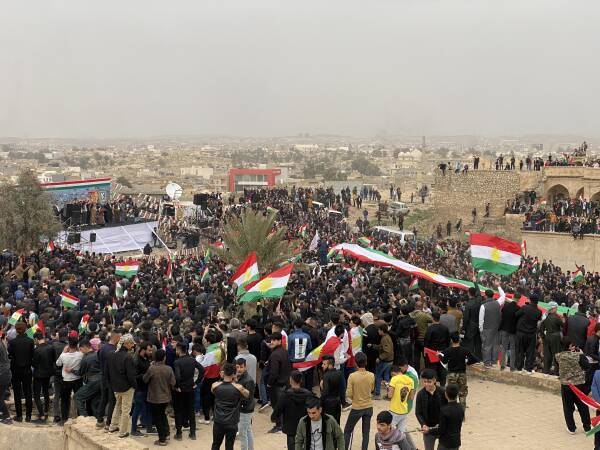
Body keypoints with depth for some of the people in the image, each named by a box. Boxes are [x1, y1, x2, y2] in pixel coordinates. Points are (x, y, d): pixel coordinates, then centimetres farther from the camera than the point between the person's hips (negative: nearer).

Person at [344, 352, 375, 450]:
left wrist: (355, 397, 5)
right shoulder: (371, 376, -8)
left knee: (347, 431, 13)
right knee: (366, 432, 11)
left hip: (357, 408, -3)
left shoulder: (352, 376, -19)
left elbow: (349, 394, -15)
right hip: (369, 407, 3)